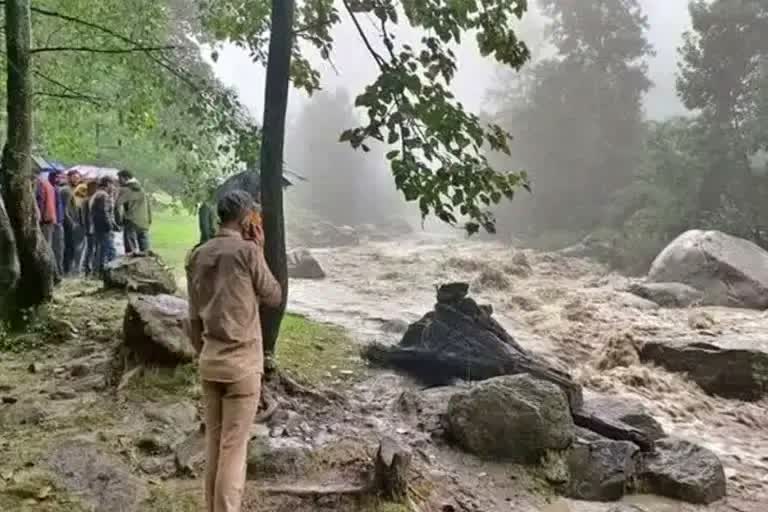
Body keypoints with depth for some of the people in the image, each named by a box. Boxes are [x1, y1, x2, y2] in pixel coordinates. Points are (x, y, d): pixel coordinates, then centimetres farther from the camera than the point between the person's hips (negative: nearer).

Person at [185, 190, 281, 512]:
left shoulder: (197, 255, 7)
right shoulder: (247, 251, -12)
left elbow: (193, 317, 11)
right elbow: (274, 297, 1)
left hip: (210, 360, 6)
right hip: (242, 361, -6)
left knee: (213, 441, 15)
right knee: (234, 446, 1)